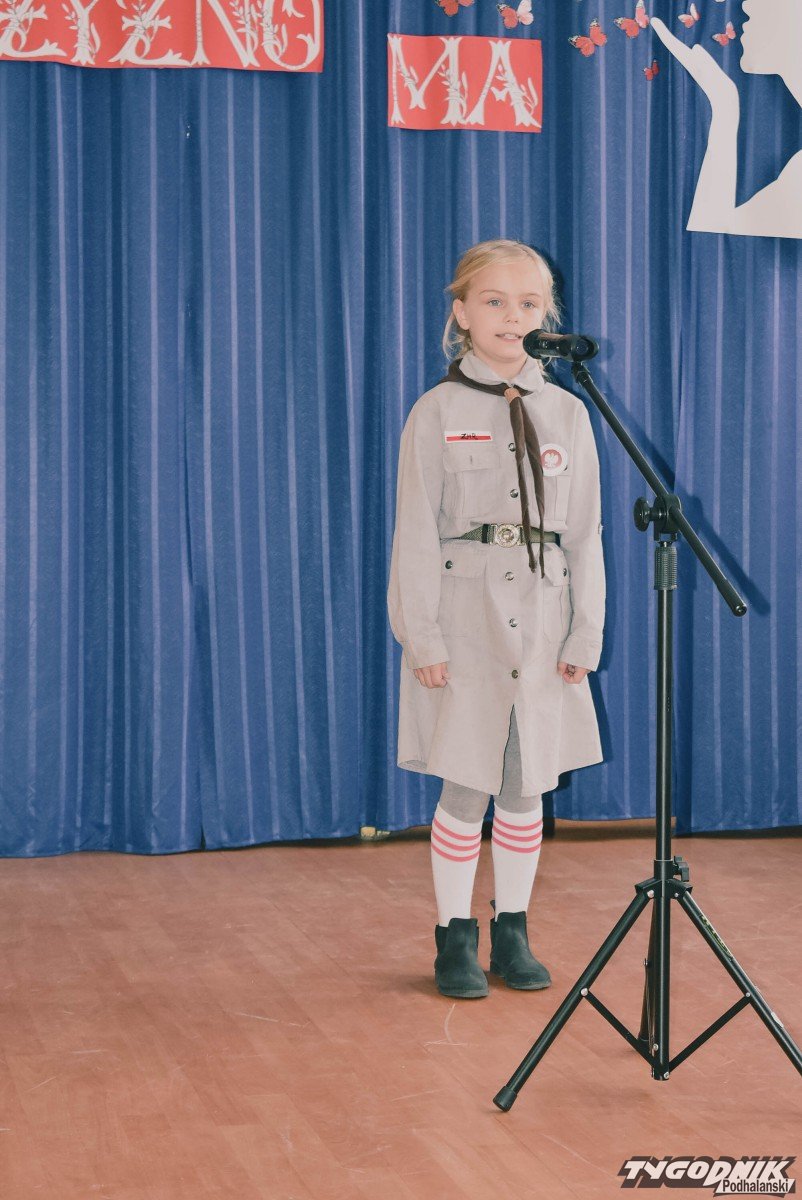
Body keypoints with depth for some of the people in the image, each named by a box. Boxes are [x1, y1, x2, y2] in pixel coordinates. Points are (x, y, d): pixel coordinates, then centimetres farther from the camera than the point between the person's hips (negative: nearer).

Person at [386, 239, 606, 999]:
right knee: (466, 789, -1)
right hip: (464, 616, -3)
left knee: (526, 787, 7)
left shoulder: (566, 414, 8)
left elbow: (585, 533, 8)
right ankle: (455, 940, 13)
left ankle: (512, 934, 20)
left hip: (541, 622, 3)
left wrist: (584, 635, 2)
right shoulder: (436, 414, -1)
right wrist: (423, 637, -10)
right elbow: (416, 532, -3)